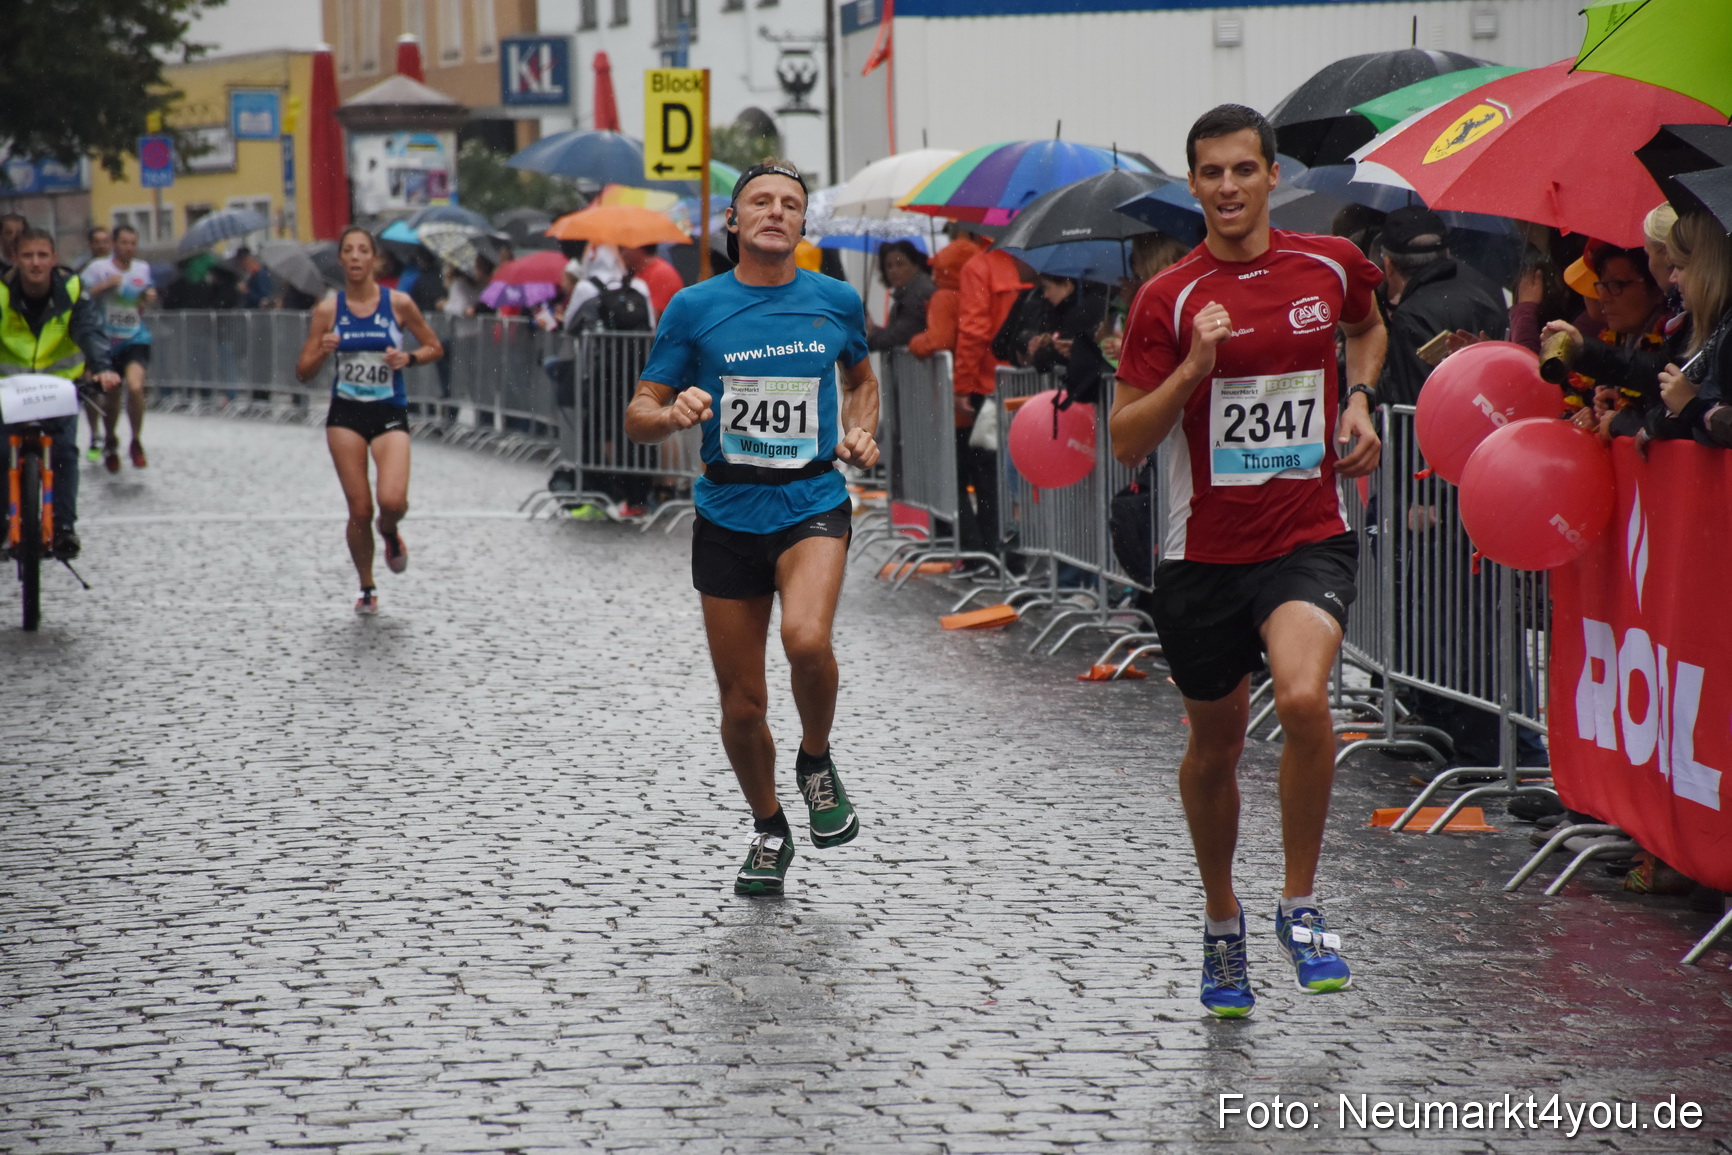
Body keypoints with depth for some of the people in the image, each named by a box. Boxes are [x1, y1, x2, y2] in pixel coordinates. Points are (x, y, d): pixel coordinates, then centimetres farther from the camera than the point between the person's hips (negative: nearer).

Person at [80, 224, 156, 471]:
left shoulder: (143, 269, 6)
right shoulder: (98, 268, -7)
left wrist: (149, 299, 0)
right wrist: (106, 285, -23)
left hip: (136, 339, 1)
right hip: (107, 340, -1)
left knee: (135, 386, -24)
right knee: (111, 395, 12)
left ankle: (136, 443, -5)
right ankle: (110, 443, 41)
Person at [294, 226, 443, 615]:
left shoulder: (398, 303, -2)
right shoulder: (329, 310, 0)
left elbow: (435, 348, 9)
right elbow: (303, 371, 3)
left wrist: (408, 358, -11)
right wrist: (322, 352, -17)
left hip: (390, 412, -1)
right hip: (346, 415, 1)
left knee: (392, 501, -21)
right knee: (359, 511, -1)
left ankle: (389, 532, 17)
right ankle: (366, 588, 21)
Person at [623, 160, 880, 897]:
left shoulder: (835, 302, 5)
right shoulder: (695, 308, 0)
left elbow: (861, 377, 25)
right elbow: (637, 420, 2)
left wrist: (860, 433, 5)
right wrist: (674, 414, -20)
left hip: (812, 504, -1)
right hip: (728, 513, 1)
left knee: (805, 638, -30)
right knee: (742, 704, 5)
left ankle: (816, 763, 1)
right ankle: (768, 831, 31)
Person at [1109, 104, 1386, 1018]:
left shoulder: (1331, 265, 1)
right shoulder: (1169, 297, -5)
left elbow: (1369, 326, 26)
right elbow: (1125, 441, -6)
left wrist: (1358, 401, 8)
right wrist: (1192, 369, -20)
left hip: (1309, 539, 0)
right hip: (1205, 553, 0)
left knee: (1303, 699, -26)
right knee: (1215, 743, 13)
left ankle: (1300, 907, -8)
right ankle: (1221, 922, 36)